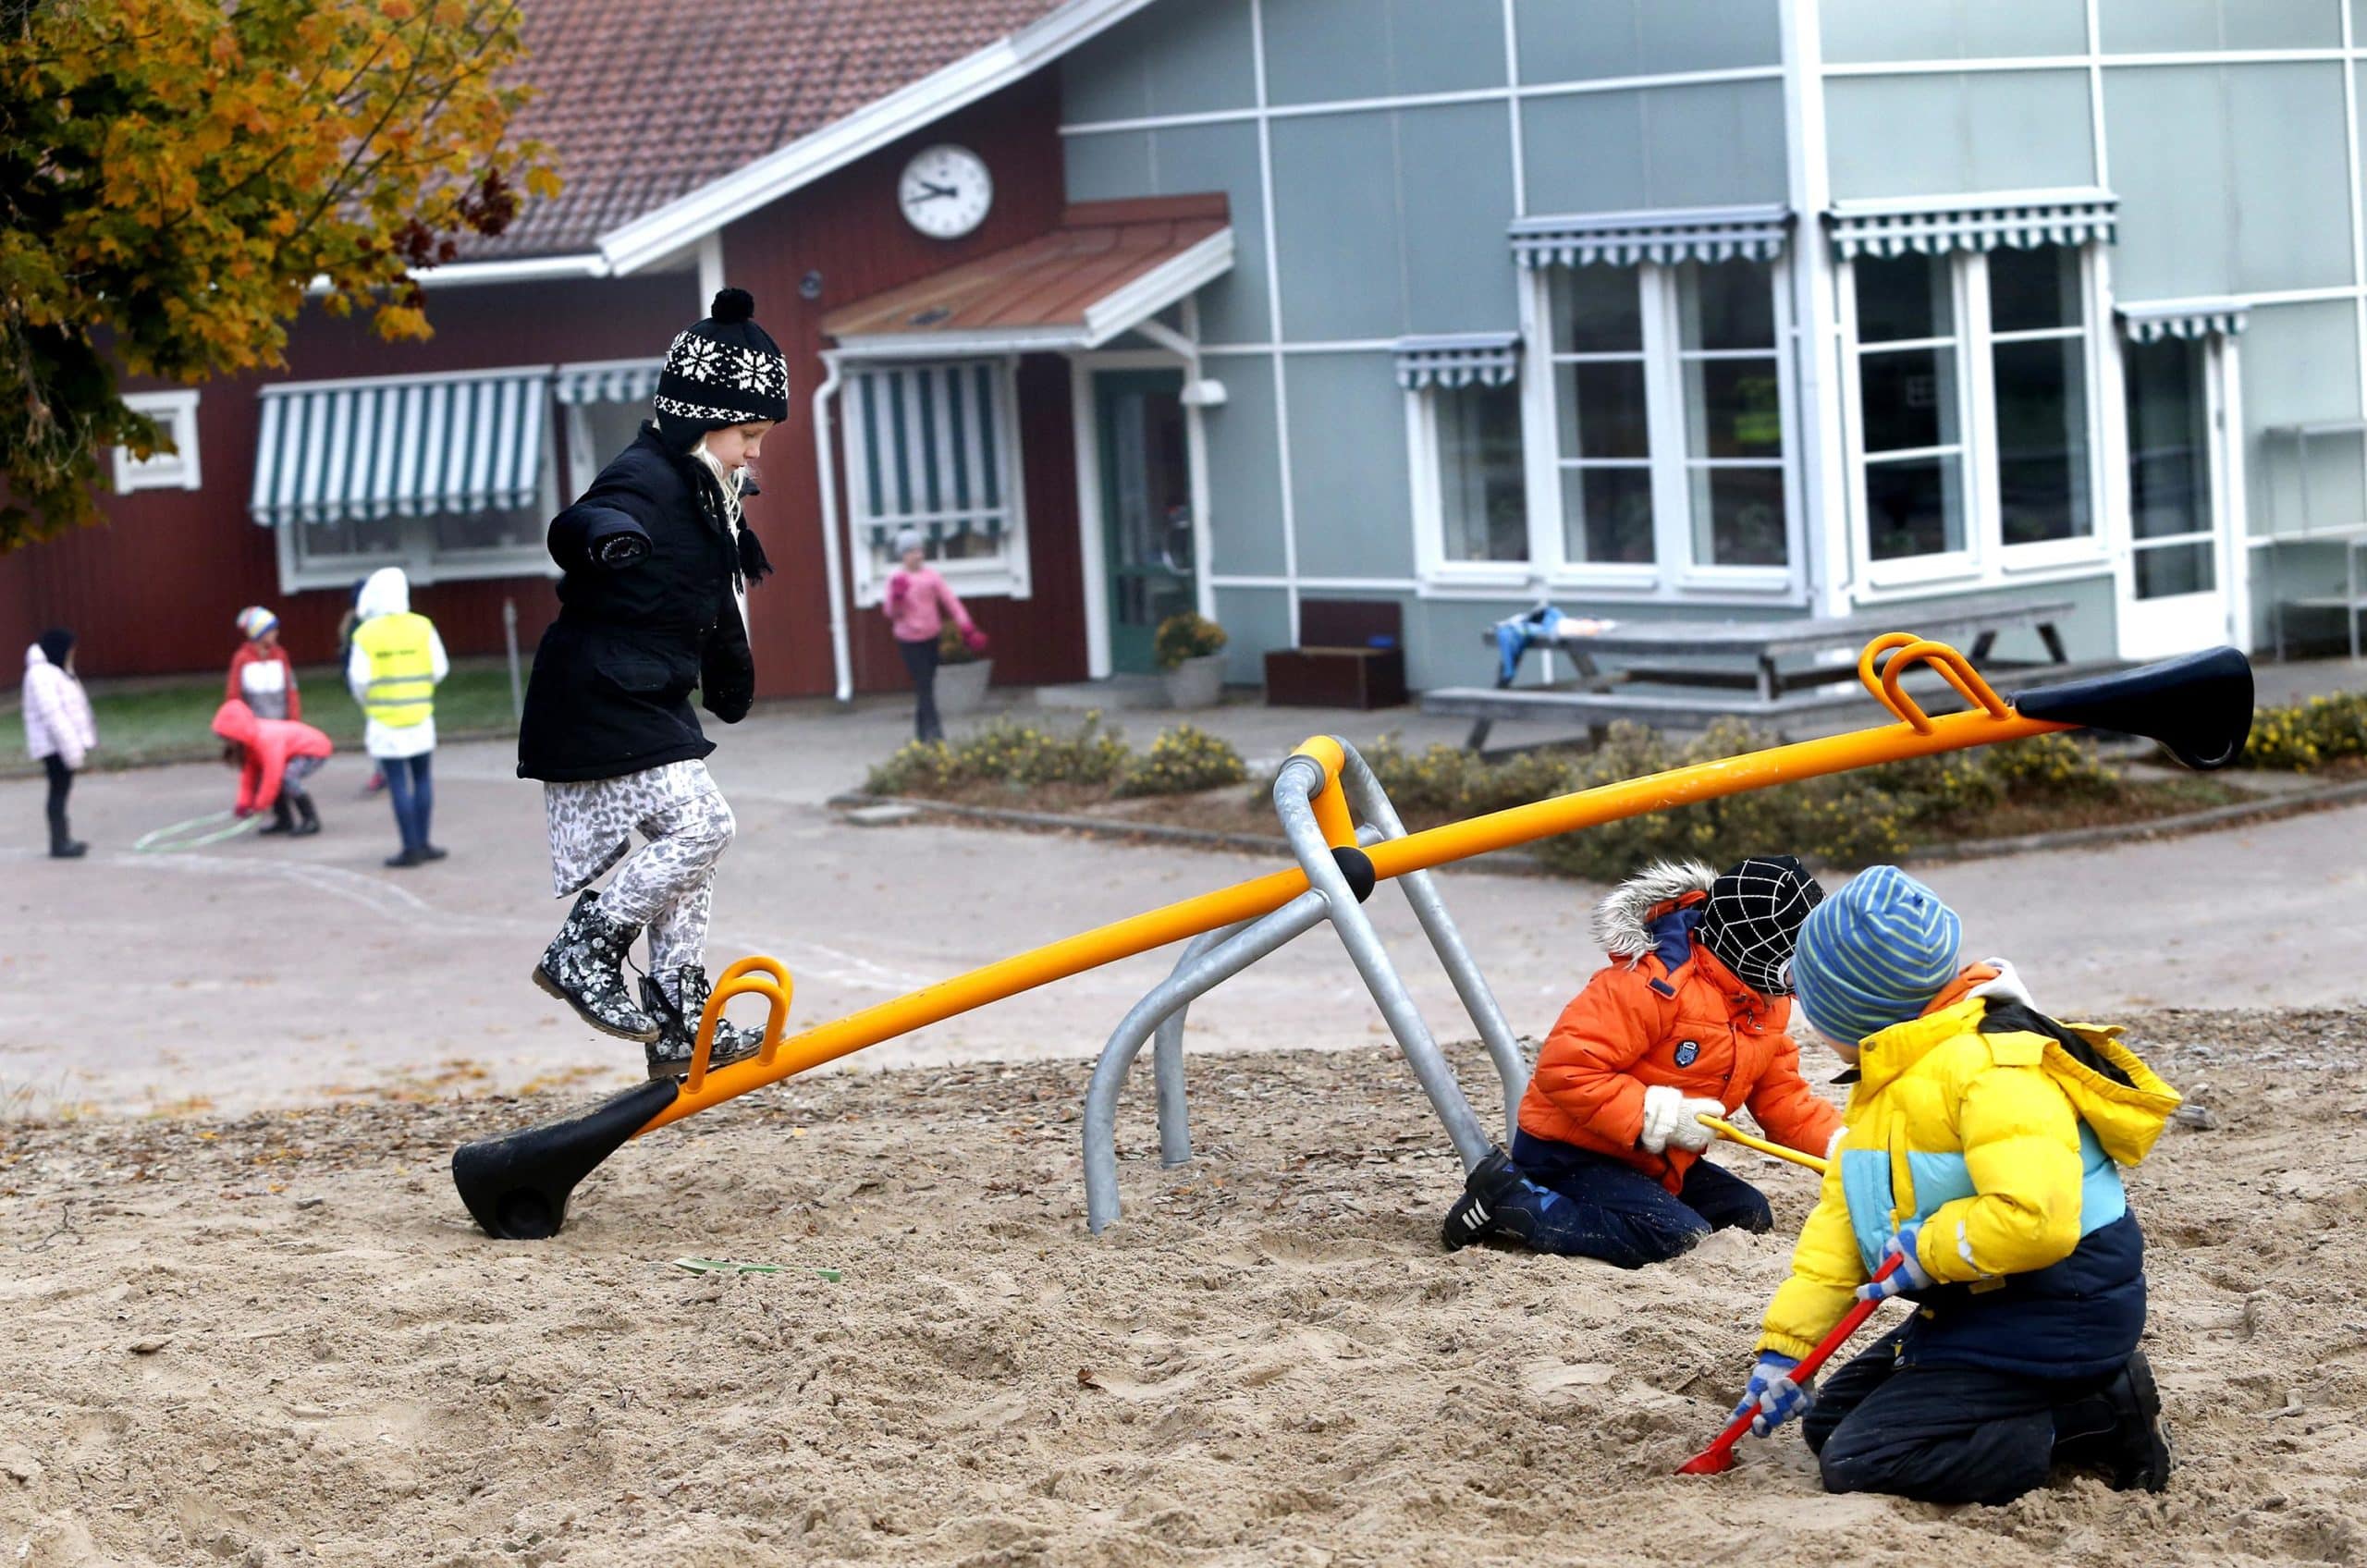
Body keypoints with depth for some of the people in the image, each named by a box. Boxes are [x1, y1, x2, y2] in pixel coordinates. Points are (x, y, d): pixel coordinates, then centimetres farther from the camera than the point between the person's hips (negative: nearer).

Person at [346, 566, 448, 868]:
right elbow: (440, 669, -2)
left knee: (398, 784, 0)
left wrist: (368, 704, 10)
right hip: (420, 717, 2)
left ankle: (411, 847, -1)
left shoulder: (365, 634, -8)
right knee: (422, 778, 12)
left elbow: (359, 679, -10)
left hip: (385, 719, -2)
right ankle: (422, 843, 14)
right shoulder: (422, 627, -3)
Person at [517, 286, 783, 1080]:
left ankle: (681, 1022, 14)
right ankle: (581, 953, -6)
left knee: (692, 851, 10)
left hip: (650, 708, 11)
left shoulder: (700, 493, 16)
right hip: (600, 707, -11)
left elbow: (713, 605, 31)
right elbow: (572, 529, -37)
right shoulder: (645, 479, -16)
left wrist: (731, 680, 40)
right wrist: (604, 534, -56)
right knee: (699, 825, -17)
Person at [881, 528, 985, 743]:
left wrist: (968, 628, -10)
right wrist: (897, 597, -27)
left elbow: (950, 601, -2)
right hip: (909, 640, -3)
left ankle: (923, 729, 24)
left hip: (931, 637, 3)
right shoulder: (896, 579, -7)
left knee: (927, 684, 11)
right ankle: (933, 729, -11)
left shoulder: (931, 575, -1)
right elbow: (890, 612, -7)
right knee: (924, 685, -10)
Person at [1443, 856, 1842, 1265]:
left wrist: (1837, 1143, -10)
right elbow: (1564, 1068, -29)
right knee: (1678, 1236, -28)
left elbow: (1782, 1095, 9)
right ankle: (1506, 1200, -17)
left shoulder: (1766, 1004, 6)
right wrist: (1659, 1117, -29)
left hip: (1653, 1162, 10)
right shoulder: (1653, 984, -26)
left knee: (1749, 1215, 7)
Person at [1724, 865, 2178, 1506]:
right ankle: (2075, 1403, 6)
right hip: (1975, 1310, 11)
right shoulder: (1885, 1082, 12)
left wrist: (1928, 1249, -21)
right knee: (1830, 1422, 13)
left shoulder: (1994, 1070, -23)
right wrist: (1784, 1346, 4)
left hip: (2050, 1324, -11)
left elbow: (2035, 1219, -35)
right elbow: (1840, 1225, 11)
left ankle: (2095, 1417, -10)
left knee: (1858, 1463, -17)